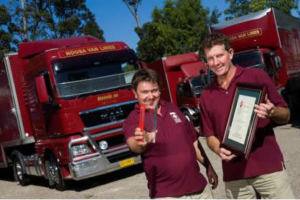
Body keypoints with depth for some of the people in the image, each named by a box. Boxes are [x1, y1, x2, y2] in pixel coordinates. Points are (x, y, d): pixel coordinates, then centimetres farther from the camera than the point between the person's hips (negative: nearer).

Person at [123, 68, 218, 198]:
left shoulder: (172, 108, 6)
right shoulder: (133, 120, -9)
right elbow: (133, 145, -31)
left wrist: (208, 166, 16)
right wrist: (140, 143, -53)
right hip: (166, 193, -4)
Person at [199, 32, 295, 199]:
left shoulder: (257, 77, 0)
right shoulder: (206, 96, 8)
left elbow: (285, 115, 3)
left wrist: (271, 112, -19)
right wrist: (219, 149, -8)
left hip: (269, 167, -2)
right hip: (234, 174, 2)